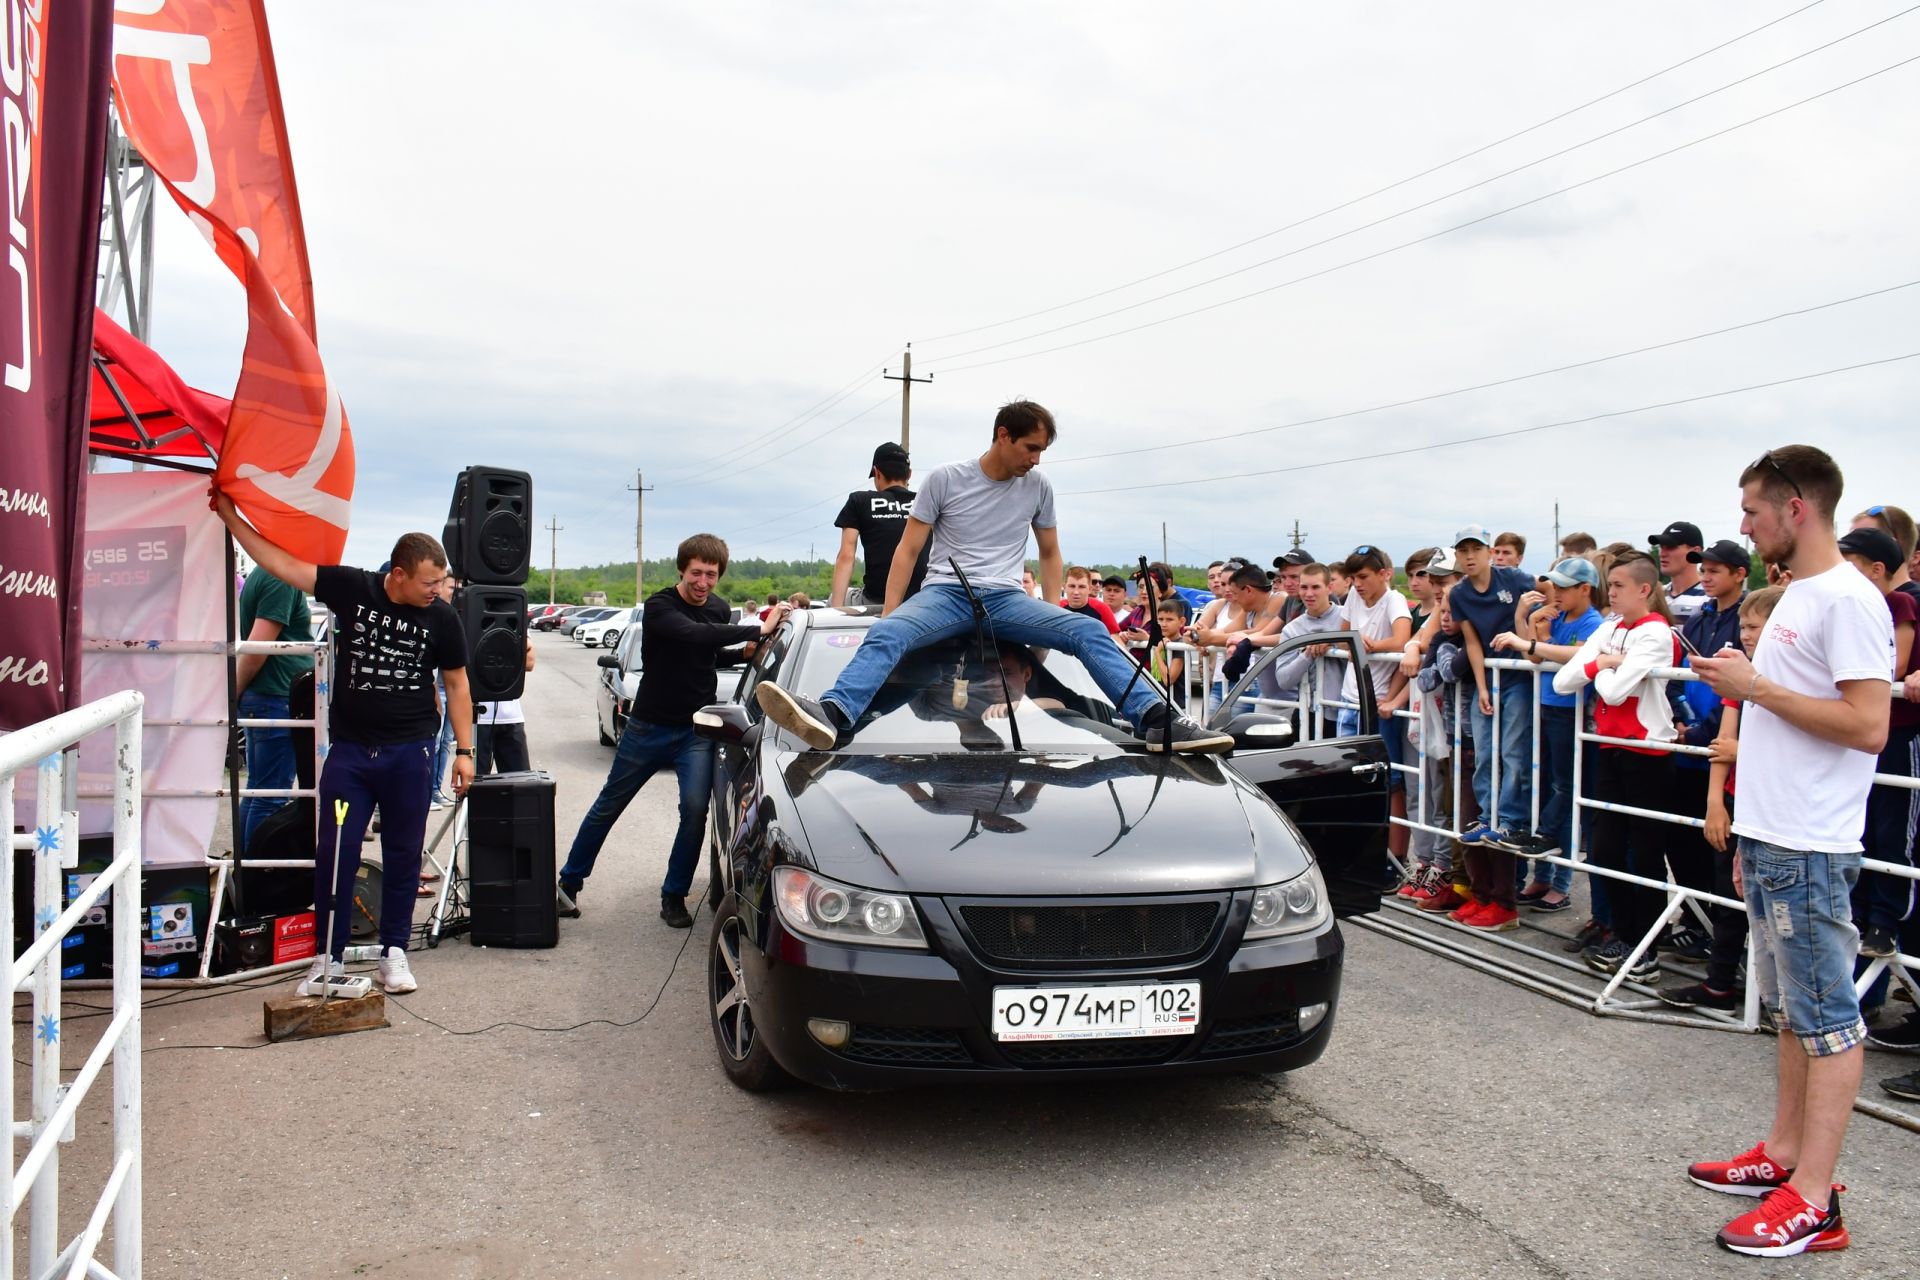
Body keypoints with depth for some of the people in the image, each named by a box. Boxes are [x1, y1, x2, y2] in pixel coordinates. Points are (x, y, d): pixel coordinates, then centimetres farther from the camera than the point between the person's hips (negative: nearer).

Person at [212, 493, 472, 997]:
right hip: (349, 749, 0)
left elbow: (457, 686, 6)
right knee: (335, 854, 1)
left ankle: (394, 952, 20)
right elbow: (281, 563, 0)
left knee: (403, 856, 7)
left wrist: (464, 750, 3)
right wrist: (229, 515, 0)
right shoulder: (351, 588, -4)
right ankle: (329, 958, 13)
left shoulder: (442, 617, -2)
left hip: (410, 752, 0)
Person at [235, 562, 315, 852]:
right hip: (277, 699, -10)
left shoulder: (262, 575, 15)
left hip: (261, 698, 10)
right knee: (271, 797, -4)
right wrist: (235, 693, -9)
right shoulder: (282, 579, -16)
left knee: (258, 791, 16)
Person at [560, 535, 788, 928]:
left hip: (696, 729, 3)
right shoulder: (660, 607, -16)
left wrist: (744, 653, 1)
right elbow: (692, 634, -36)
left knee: (695, 809, -11)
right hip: (649, 727, -3)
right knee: (608, 806, 9)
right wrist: (758, 629, -39)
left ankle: (674, 896, 3)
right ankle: (569, 882, 25)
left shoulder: (719, 610, 3)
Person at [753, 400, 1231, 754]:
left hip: (1007, 599, 2)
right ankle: (832, 715, -58)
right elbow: (907, 550, 2)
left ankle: (1157, 721, -34)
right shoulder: (946, 479, 1)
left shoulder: (1038, 488, 10)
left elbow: (1049, 553, 21)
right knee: (885, 635, -34)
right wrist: (889, 612, -6)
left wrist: (1051, 618, 12)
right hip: (945, 593, -2)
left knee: (1088, 631, -23)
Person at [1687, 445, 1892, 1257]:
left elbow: (1867, 725, -23)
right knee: (1791, 1010, 17)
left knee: (1828, 1020, -3)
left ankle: (1813, 1201, 2)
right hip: (1769, 839, 10)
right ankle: (1783, 1156, 28)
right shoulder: (1794, 597, 15)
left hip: (1808, 850, -10)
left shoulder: (1847, 600, -15)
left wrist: (1755, 687, -16)